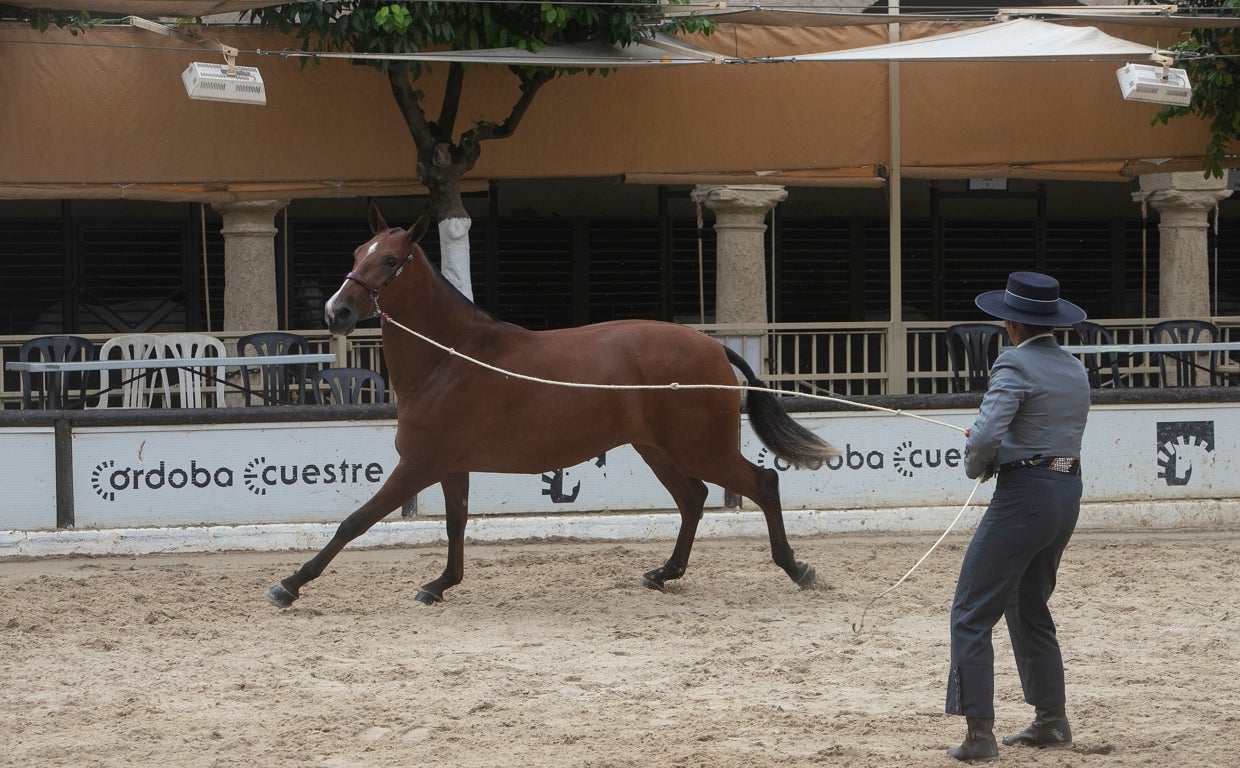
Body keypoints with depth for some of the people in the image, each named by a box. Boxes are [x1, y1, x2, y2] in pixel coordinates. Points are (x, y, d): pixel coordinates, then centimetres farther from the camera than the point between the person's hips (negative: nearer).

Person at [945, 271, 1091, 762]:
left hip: (1024, 495, -9)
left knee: (972, 614, -3)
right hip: (1067, 494, 9)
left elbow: (986, 434, -25)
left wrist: (976, 464, -3)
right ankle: (1051, 722, 26)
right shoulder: (1076, 371, 12)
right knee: (1029, 608, 24)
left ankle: (979, 733, -8)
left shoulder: (1015, 366, -14)